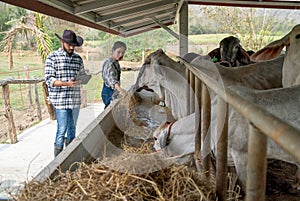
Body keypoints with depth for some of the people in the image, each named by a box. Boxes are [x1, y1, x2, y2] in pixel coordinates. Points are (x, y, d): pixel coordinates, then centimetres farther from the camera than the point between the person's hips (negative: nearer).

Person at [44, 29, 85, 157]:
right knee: (62, 129, -5)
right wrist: (67, 83, -22)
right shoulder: (52, 57, -4)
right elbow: (49, 79, -9)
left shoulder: (78, 58, 11)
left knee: (72, 128, 13)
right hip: (60, 100, -5)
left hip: (75, 99, 5)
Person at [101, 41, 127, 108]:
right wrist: (120, 89, -55)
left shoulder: (116, 62, 9)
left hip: (114, 91, 9)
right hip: (109, 92, -9)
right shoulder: (109, 62, -20)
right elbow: (110, 77, -38)